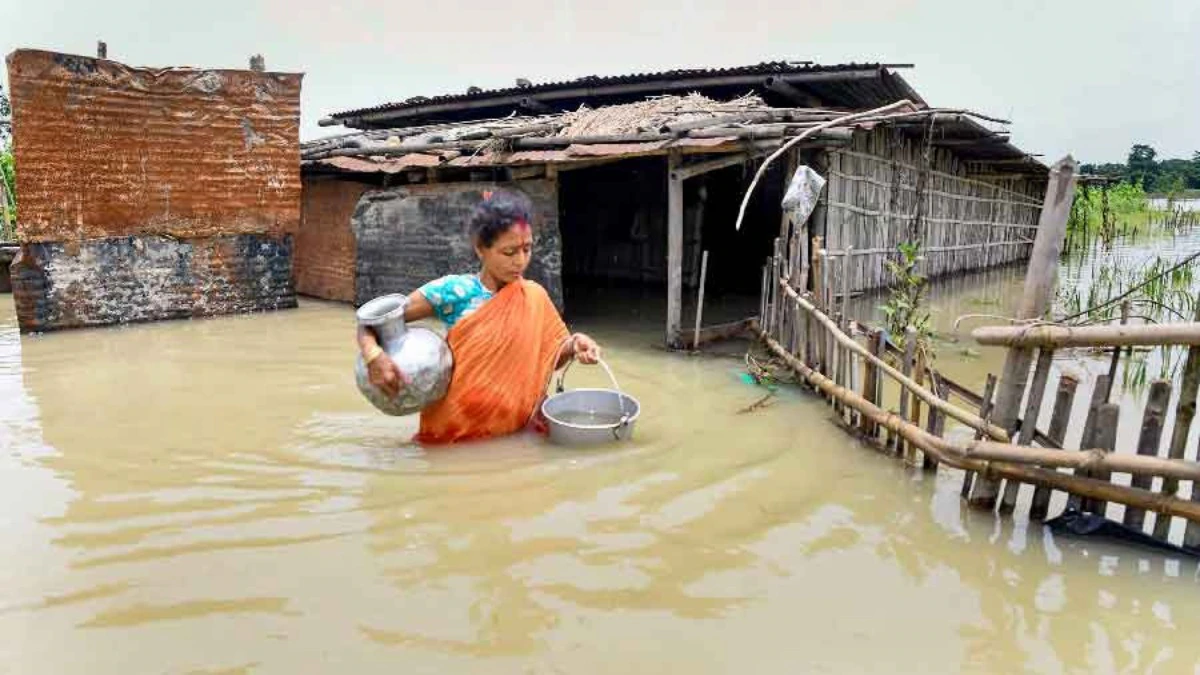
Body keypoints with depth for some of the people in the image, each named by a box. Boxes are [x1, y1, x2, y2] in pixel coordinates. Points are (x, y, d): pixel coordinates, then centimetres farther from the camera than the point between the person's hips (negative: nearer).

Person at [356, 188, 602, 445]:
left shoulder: (533, 297, 2)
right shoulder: (453, 291, -8)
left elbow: (546, 358, 10)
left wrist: (572, 345, -11)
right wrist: (374, 356, -26)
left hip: (512, 430, 2)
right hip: (453, 431, -2)